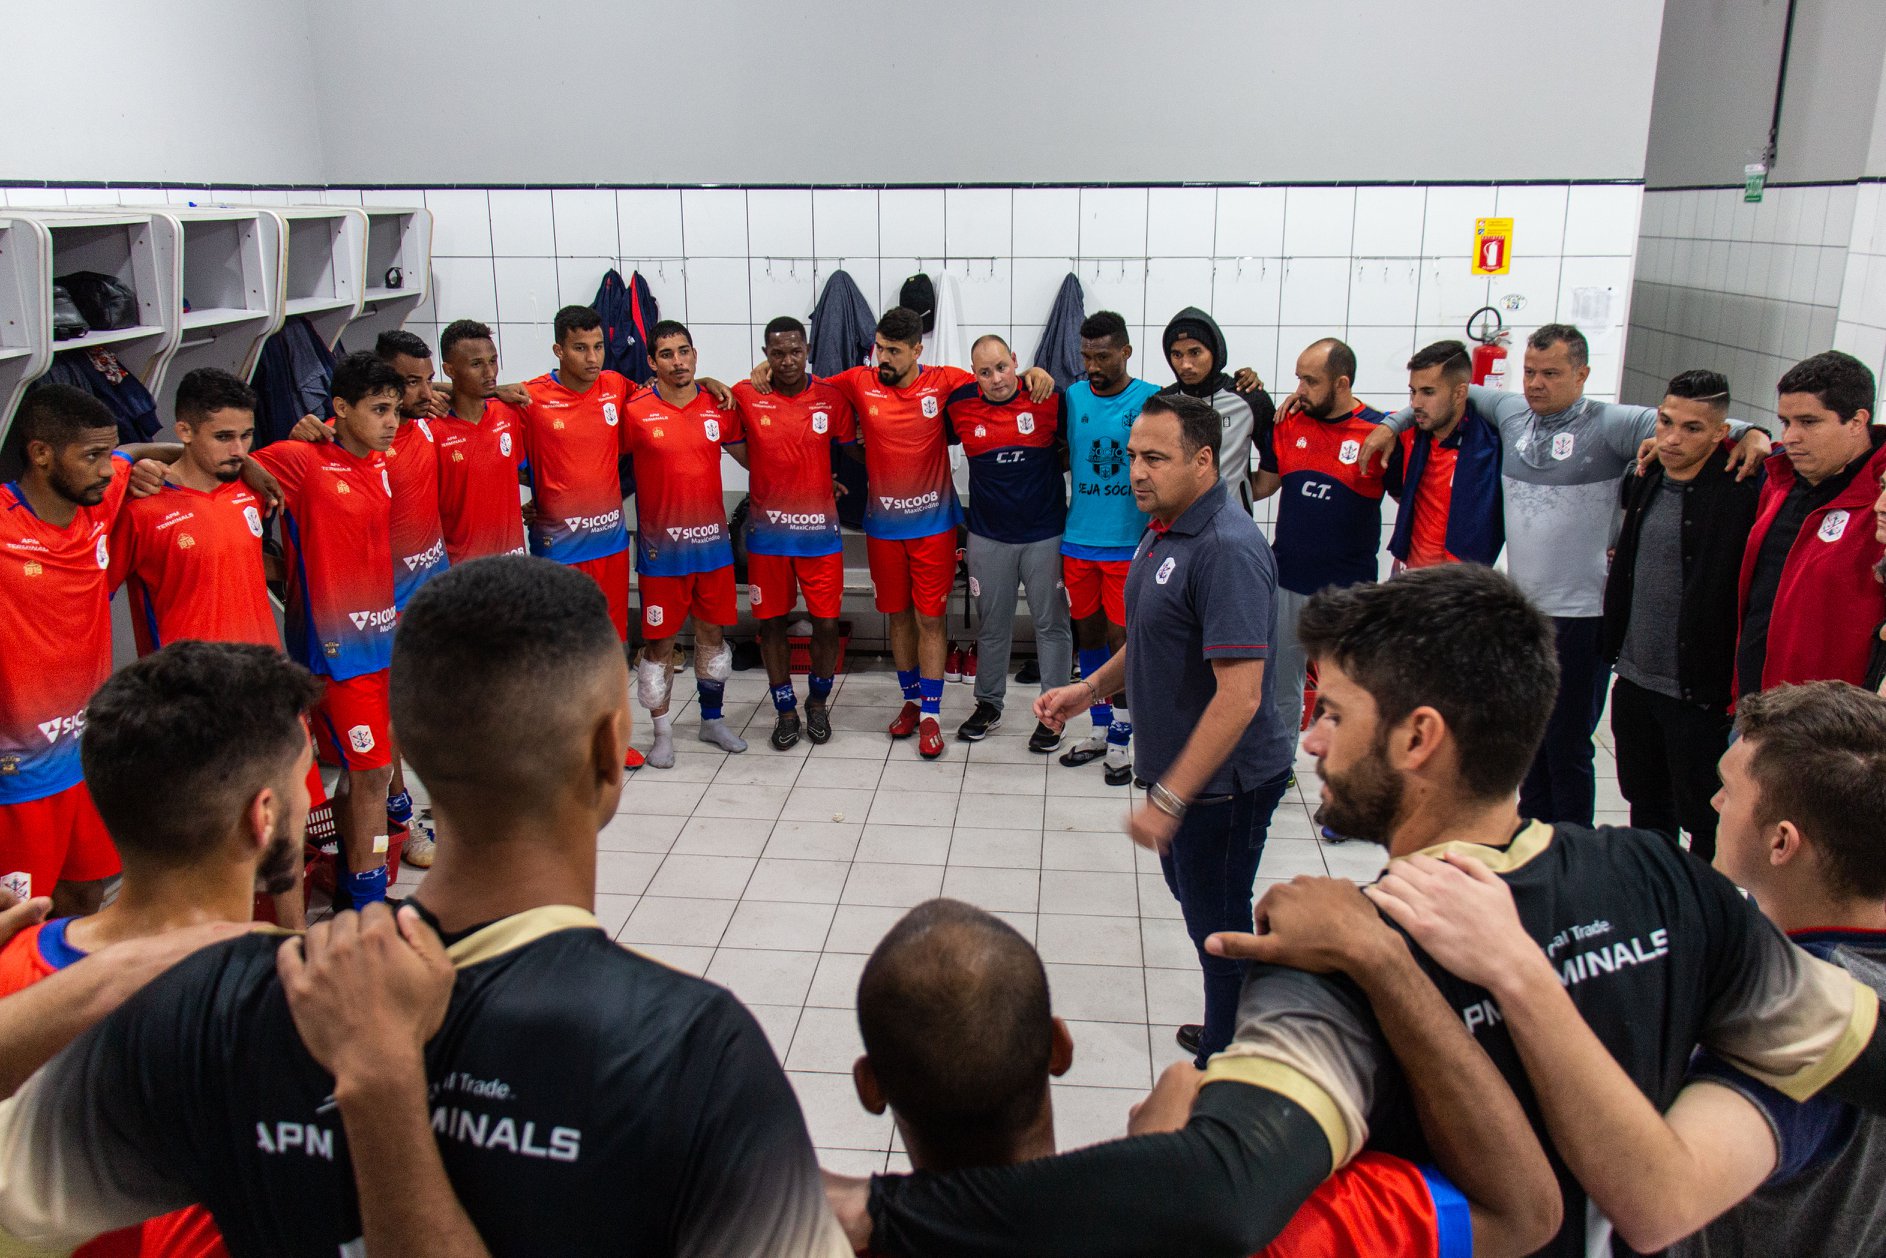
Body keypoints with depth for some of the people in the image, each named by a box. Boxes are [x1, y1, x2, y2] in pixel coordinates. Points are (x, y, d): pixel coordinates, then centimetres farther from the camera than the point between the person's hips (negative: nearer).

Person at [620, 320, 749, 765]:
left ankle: (712, 720, 30)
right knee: (660, 641, 4)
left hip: (713, 543, 3)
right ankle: (662, 731, 19)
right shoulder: (635, 412, -9)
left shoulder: (720, 406, 2)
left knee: (713, 632, 13)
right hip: (661, 548, -3)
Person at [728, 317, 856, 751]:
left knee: (827, 623, 2)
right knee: (771, 621, 9)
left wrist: (824, 483, -3)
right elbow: (734, 443, 7)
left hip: (820, 531, 0)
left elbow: (852, 450, 10)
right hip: (767, 532, 0)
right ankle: (785, 710, 25)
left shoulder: (832, 398, -2)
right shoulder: (745, 397, -5)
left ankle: (818, 702, 27)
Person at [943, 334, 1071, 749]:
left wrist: (1045, 468, -5)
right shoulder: (959, 404, -4)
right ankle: (988, 704, 30)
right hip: (988, 535, 2)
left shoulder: (1048, 398, -9)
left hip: (1046, 534, -2)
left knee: (1051, 623, 6)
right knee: (992, 624, 14)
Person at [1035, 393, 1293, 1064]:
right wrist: (1091, 688, 8)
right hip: (1177, 767, 10)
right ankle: (1226, 1032, 44)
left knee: (1217, 925, 6)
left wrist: (1168, 799, -28)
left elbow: (1239, 696, -30)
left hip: (1220, 781, -10)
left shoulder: (1227, 549, -27)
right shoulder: (1165, 530, 6)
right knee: (1189, 890, 23)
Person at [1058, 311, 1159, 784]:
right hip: (1078, 540, 4)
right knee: (1088, 633, 12)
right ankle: (1100, 730, 27)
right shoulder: (1072, 397, 3)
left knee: (1122, 637, 0)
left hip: (1129, 543, -4)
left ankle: (1121, 738, 14)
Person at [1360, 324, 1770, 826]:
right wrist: (1392, 424, 19)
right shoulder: (1510, 412, 8)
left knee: (1567, 745, 1)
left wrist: (1747, 432, -34)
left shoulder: (1609, 425, -9)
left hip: (1579, 615, -6)